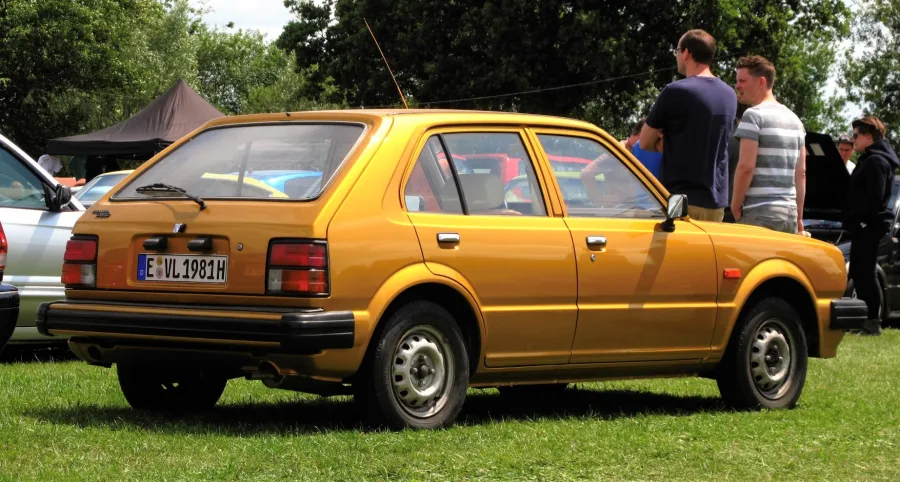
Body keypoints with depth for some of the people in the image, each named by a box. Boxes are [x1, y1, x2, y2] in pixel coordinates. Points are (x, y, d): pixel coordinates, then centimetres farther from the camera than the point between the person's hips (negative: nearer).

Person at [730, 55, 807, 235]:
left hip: (760, 212, -7)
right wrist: (799, 216, 20)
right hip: (789, 211, 7)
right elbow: (801, 173, 17)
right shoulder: (795, 119, 17)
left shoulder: (754, 115, -7)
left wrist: (735, 207, -5)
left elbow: (746, 167, -15)